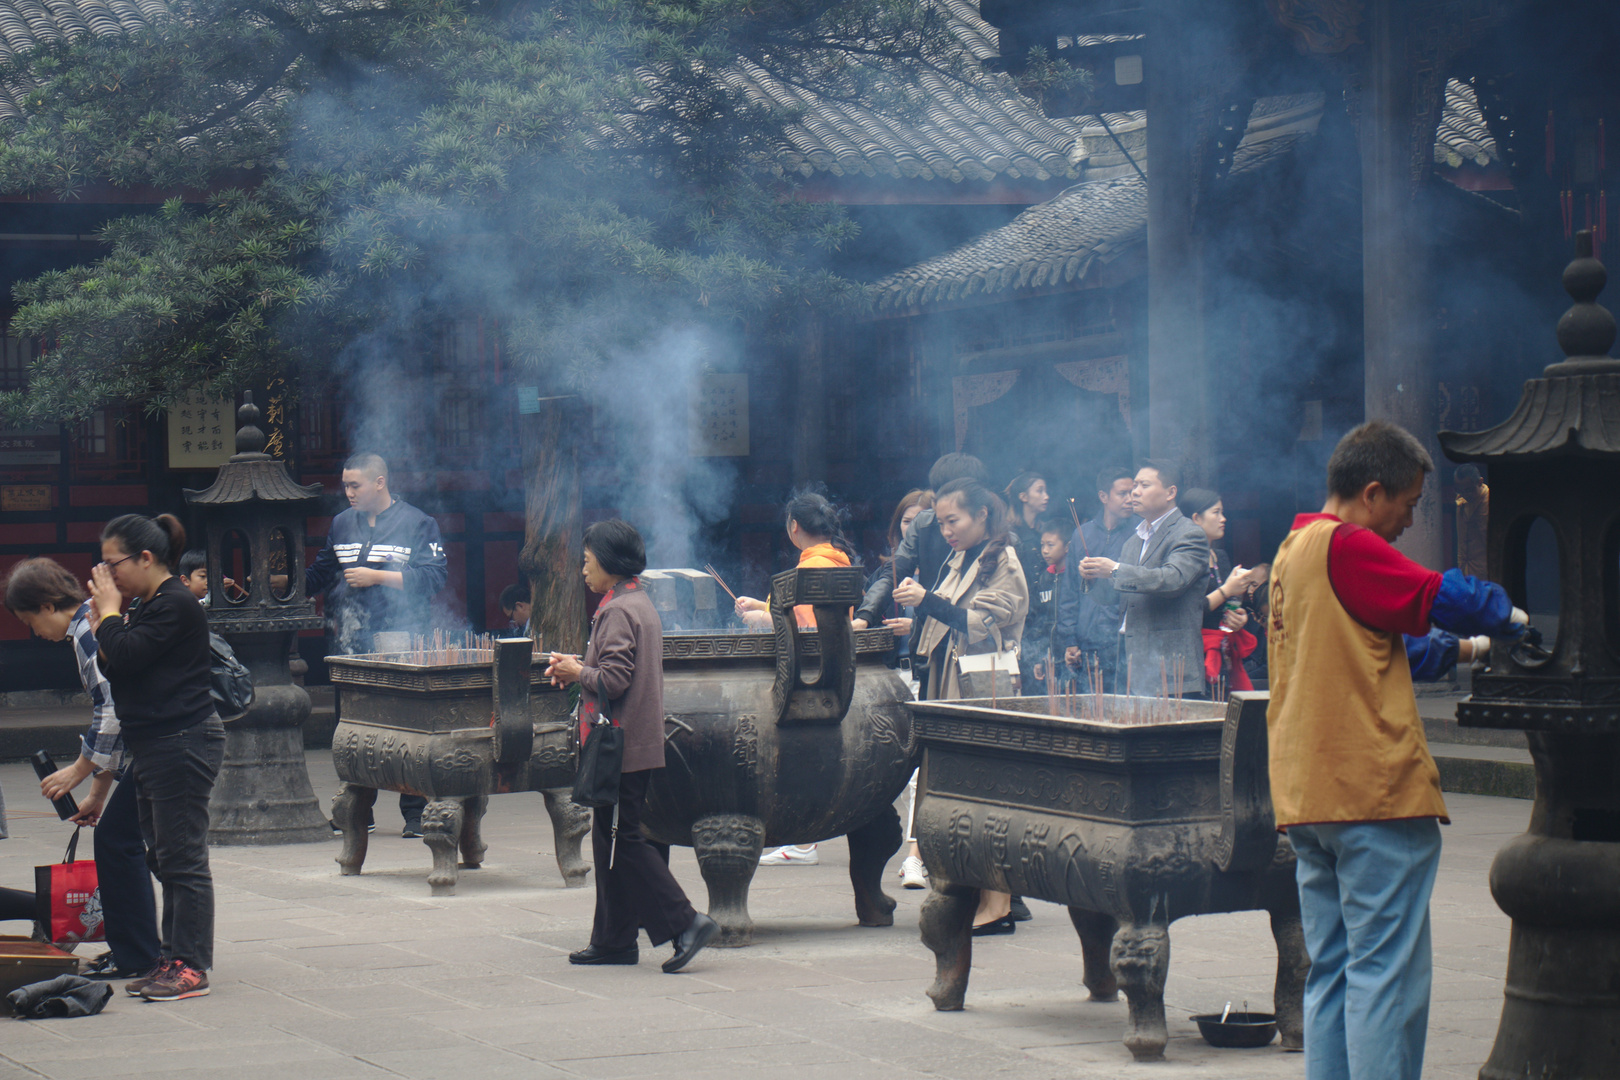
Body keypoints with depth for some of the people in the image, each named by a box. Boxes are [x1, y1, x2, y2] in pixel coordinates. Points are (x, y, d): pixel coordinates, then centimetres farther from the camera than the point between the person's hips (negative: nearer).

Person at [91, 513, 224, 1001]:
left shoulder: (176, 605, -14)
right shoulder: (146, 607, 17)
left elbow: (125, 657, -23)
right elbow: (116, 668, 15)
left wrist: (110, 611, -8)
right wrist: (103, 617, 5)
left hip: (183, 743, -11)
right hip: (153, 747, 11)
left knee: (182, 859, -7)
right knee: (164, 859, 13)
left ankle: (190, 967, -4)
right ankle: (173, 961, 19)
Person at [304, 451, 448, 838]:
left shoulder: (417, 524, 1)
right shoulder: (342, 525, 17)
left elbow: (434, 576, -9)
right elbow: (321, 574, 25)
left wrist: (378, 577, -12)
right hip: (350, 645, 5)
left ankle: (415, 813, 1)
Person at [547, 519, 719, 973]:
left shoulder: (618, 611, -15)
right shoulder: (642, 605, 16)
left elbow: (614, 680, -22)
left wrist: (576, 672, -5)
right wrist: (580, 667, 13)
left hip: (621, 746, -10)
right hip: (639, 744, 10)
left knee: (622, 841, -7)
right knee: (612, 839, 13)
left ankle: (684, 923, -11)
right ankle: (614, 940, 16)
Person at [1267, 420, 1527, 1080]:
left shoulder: (1292, 551, 19)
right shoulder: (1346, 547, -11)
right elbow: (1440, 598, -13)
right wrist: (1510, 617, 5)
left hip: (1306, 796, 9)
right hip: (1373, 786, -9)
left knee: (1332, 973, 11)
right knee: (1388, 974, -7)